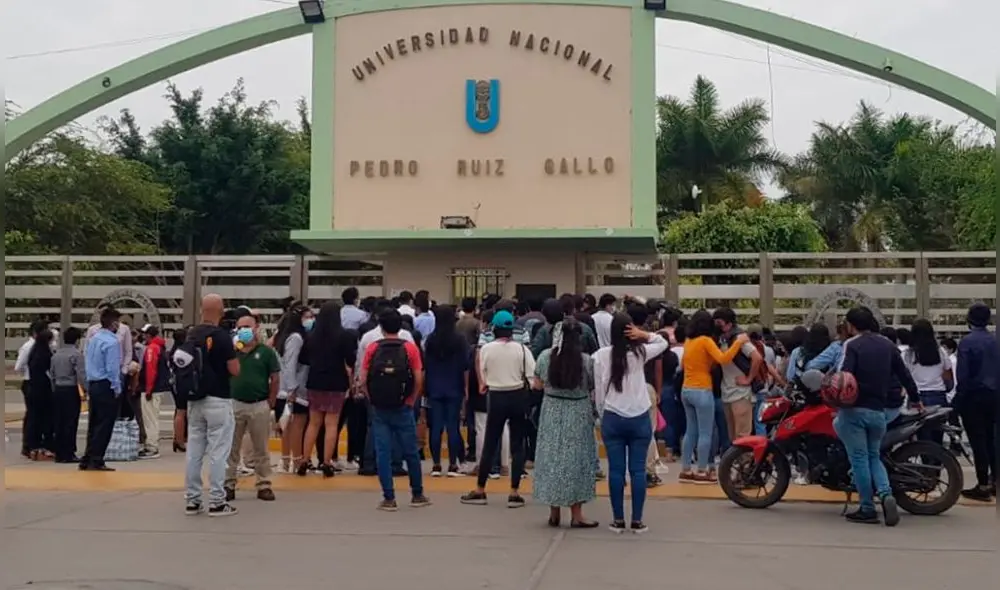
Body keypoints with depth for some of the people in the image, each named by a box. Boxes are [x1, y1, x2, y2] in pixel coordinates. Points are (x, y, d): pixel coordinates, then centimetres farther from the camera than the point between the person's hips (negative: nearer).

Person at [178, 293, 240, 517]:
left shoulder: (190, 335, 6)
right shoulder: (222, 336, -13)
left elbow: (184, 364, 16)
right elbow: (235, 370, -12)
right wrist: (233, 352, 5)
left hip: (194, 400, 6)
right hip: (217, 401, -6)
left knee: (194, 451, 10)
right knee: (218, 452, -2)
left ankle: (191, 500, 15)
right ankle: (217, 502, 0)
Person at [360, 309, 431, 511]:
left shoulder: (372, 348, -1)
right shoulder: (410, 348, -3)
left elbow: (363, 381, -4)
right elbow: (418, 380, -6)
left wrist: (373, 400, 8)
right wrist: (411, 401, 7)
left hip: (379, 409, 0)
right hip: (403, 409, 0)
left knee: (383, 453, 5)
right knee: (410, 452, 11)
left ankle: (389, 498, 6)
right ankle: (417, 495, 21)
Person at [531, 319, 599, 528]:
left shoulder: (545, 357, -6)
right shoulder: (586, 361, -14)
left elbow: (537, 385, 4)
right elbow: (591, 387, -3)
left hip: (551, 414, 3)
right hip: (578, 416, -2)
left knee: (552, 457, 11)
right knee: (575, 460, 5)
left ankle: (554, 512, 17)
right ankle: (576, 515, 8)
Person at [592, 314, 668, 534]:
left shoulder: (601, 355, -3)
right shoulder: (640, 352, -4)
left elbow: (598, 390, 1)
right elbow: (663, 343, 15)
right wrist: (644, 335, -1)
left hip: (612, 419, 0)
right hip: (639, 418, 0)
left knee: (616, 470, 4)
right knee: (638, 470, 3)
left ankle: (618, 520, 7)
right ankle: (637, 521, 5)